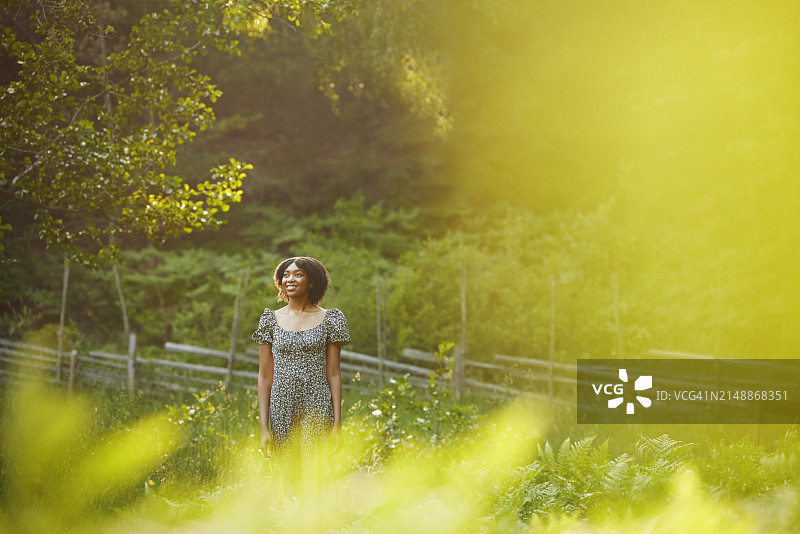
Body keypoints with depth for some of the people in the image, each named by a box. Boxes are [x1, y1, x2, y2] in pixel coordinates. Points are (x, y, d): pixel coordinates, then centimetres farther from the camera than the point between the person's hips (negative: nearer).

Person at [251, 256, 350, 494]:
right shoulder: (271, 320, 6)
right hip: (282, 409, 2)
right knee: (290, 486, 8)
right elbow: (264, 375, 6)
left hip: (316, 407, -2)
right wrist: (264, 427, -1)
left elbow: (333, 373, 3)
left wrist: (338, 423, -3)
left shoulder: (329, 320, 3)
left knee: (312, 485, -12)